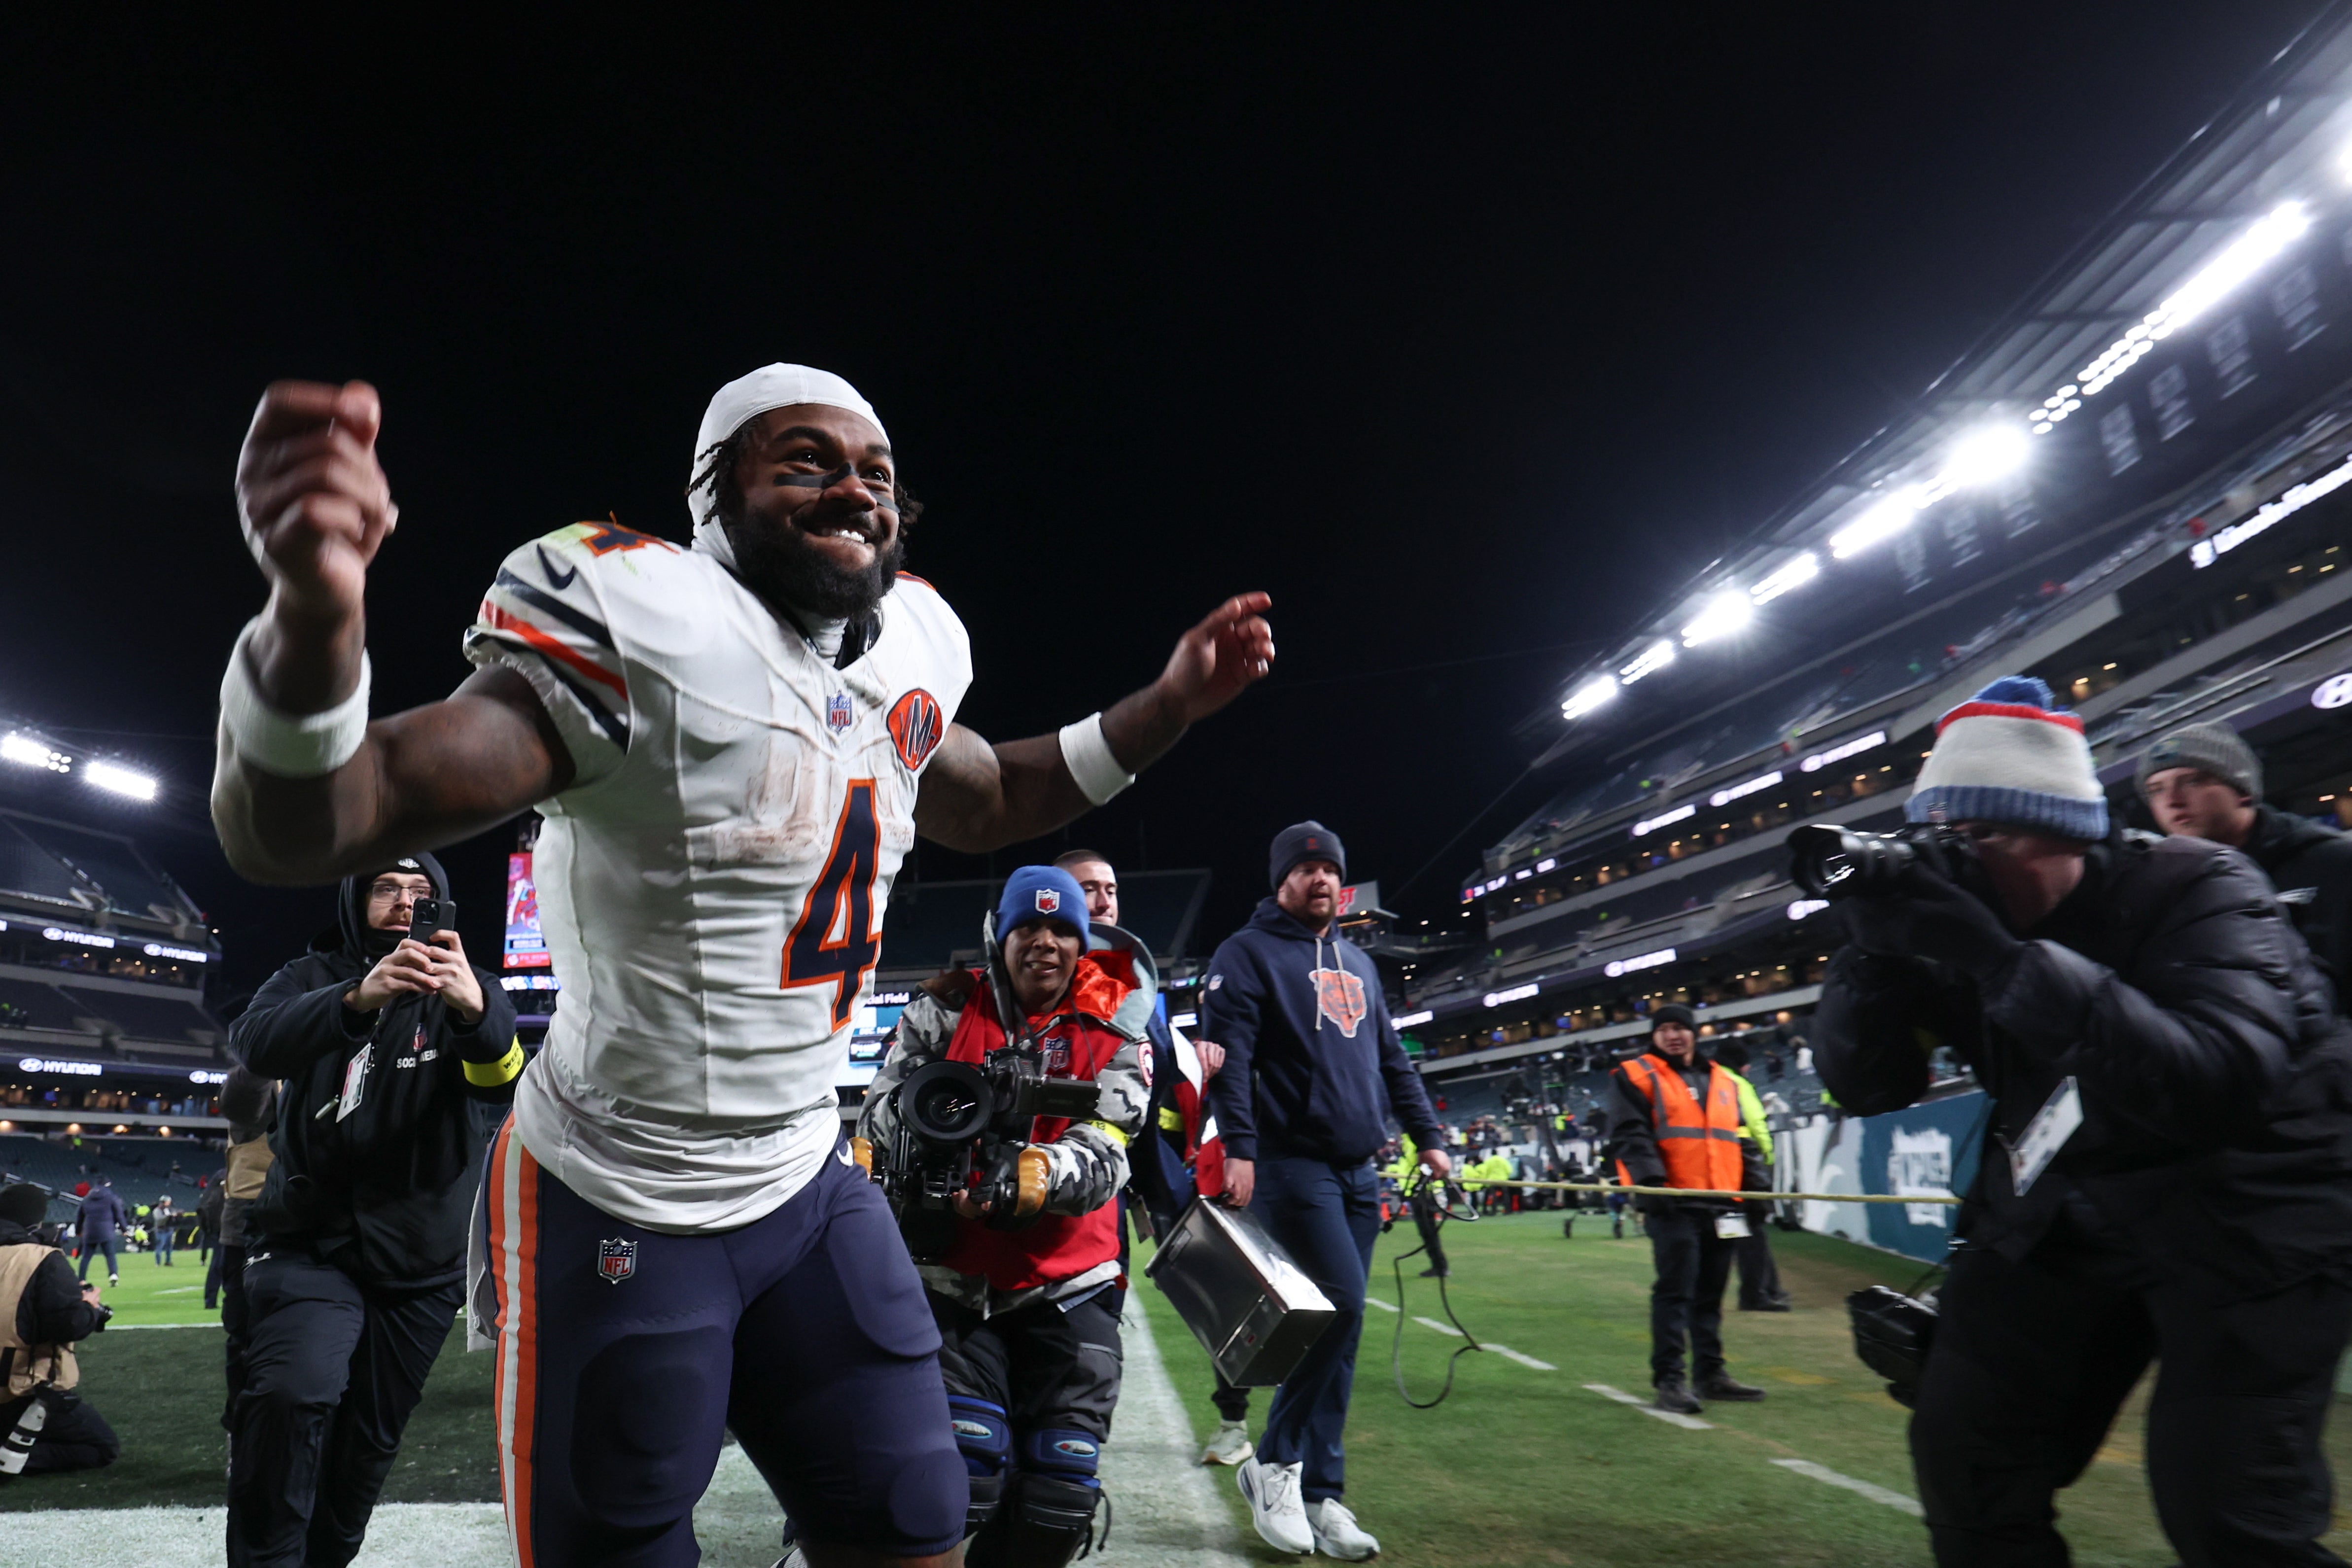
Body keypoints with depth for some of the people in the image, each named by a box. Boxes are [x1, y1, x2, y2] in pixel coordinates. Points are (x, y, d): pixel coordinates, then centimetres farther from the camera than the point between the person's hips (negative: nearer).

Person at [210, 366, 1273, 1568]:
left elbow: (984, 805, 21)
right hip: (619, 1209, -6)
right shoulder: (643, 638, -21)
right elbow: (294, 834, -27)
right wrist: (315, 615, -49)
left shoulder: (904, 658, 1)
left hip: (809, 1179, 6)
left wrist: (1168, 704, 13)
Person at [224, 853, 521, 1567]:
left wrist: (476, 1009, -44)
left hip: (423, 1259, 1)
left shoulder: (469, 992, -2)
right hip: (313, 1239, -1)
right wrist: (358, 998, -42)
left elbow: (508, 1082, -21)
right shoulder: (316, 975, 0)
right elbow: (254, 1041, -21)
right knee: (293, 1395, -26)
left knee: (370, 1441, 12)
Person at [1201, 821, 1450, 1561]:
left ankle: (1317, 1493, 15)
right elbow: (1229, 1056, -11)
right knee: (1343, 1306, -15)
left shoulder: (1357, 963, 20)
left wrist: (1427, 1137, 18)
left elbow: (1392, 1060, 24)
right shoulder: (1248, 953, -2)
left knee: (1338, 1326, 7)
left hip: (1358, 1172, 7)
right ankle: (1274, 1463, 4)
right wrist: (1238, 1148, -20)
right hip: (1293, 1163, -7)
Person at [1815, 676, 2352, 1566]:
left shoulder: (2193, 891, -19)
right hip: (2060, 1211, 5)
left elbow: (2218, 1088, -37)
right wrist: (1874, 952, -27)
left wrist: (2005, 961, -43)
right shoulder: (1960, 917, -8)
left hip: (2248, 1212, -4)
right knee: (1964, 1452, 1)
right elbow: (1866, 1090, -9)